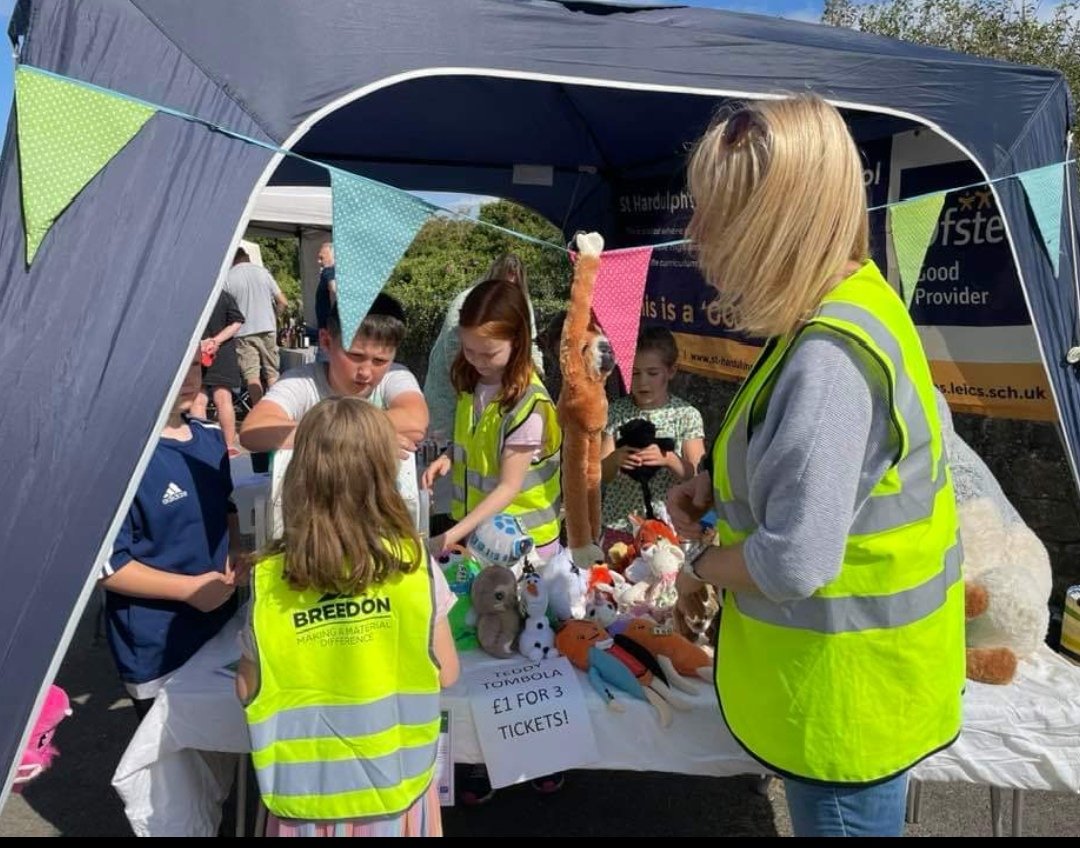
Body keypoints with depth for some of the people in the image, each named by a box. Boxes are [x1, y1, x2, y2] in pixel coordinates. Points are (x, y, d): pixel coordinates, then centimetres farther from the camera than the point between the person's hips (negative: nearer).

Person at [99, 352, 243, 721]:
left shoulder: (211, 439, 1)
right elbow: (105, 565, -20)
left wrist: (236, 552, -2)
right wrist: (189, 588, -22)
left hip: (222, 624, 7)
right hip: (156, 650, -6)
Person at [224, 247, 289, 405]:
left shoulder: (228, 277, -2)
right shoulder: (262, 271, 3)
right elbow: (282, 302, 3)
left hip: (243, 332, -2)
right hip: (267, 329, 2)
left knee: (252, 375, 0)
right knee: (272, 373, 9)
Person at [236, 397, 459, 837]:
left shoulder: (268, 579, -15)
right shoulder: (413, 563, -17)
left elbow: (248, 690, -4)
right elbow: (445, 672, -7)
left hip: (306, 790, 1)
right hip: (394, 784, 0)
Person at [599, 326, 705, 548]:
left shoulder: (686, 415, -4)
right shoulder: (616, 412, -1)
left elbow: (697, 477, -7)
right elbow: (600, 475, -1)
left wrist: (669, 459, -25)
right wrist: (615, 459, -22)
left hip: (668, 527, -1)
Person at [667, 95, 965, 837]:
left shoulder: (829, 359, -31)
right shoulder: (850, 303, 1)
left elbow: (795, 564, -33)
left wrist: (703, 561, -12)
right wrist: (720, 487, 1)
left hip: (845, 690, -9)